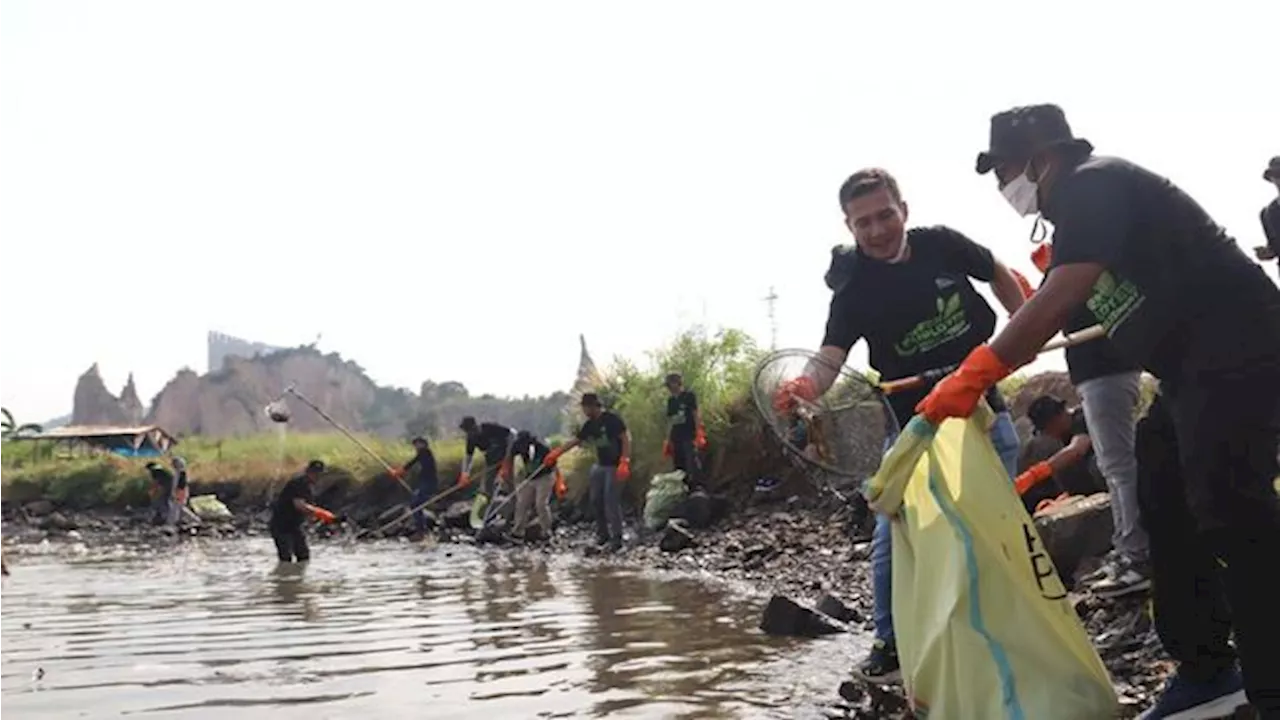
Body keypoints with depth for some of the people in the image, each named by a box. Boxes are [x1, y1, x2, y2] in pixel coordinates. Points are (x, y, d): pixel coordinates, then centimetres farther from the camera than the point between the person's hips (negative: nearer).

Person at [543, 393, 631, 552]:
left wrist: (624, 462, -24)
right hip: (600, 465, 8)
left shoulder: (612, 420, -14)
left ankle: (616, 538, -3)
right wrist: (556, 453, 13)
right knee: (596, 500, 8)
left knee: (611, 501, -10)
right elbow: (575, 440, 16)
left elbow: (626, 439, -17)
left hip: (615, 466, -8)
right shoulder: (590, 424, 9)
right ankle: (602, 533, 21)